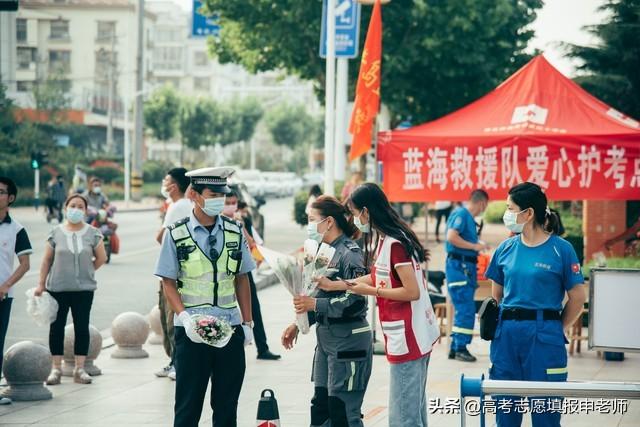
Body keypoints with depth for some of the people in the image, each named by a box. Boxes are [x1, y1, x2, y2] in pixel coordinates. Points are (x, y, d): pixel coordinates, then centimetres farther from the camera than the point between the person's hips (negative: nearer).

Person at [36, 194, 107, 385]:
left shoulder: (92, 233, 1)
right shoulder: (56, 233, 0)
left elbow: (101, 257, 9)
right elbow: (47, 260, 3)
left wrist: (86, 271, 5)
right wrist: (41, 284, 1)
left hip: (84, 289, 0)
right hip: (57, 288, 0)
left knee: (82, 327, 3)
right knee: (56, 327, 3)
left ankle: (80, 369, 9)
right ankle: (56, 368, 10)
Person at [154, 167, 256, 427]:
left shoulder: (234, 232, 5)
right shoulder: (177, 235, -5)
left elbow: (241, 279, 12)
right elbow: (168, 283, -3)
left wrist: (247, 322, 9)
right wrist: (184, 317, -17)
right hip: (192, 330, -3)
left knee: (227, 405, 9)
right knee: (188, 405, 2)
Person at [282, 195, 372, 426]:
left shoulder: (349, 253, -15)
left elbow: (355, 302, -22)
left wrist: (314, 304, -21)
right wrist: (299, 324, 14)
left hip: (348, 340, -9)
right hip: (326, 337, 9)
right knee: (320, 406, 12)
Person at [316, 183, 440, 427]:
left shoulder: (394, 244, -18)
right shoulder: (386, 240, 11)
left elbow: (412, 292, -21)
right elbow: (378, 278, 20)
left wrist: (371, 291, -12)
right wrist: (334, 285, 17)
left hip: (407, 339, -10)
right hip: (415, 337, 10)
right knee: (415, 406, 17)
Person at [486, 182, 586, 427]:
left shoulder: (561, 249, -6)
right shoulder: (506, 249, 6)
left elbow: (577, 298, -2)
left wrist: (555, 330, 2)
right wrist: (508, 324, 10)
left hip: (543, 338, -4)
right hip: (506, 335, 4)